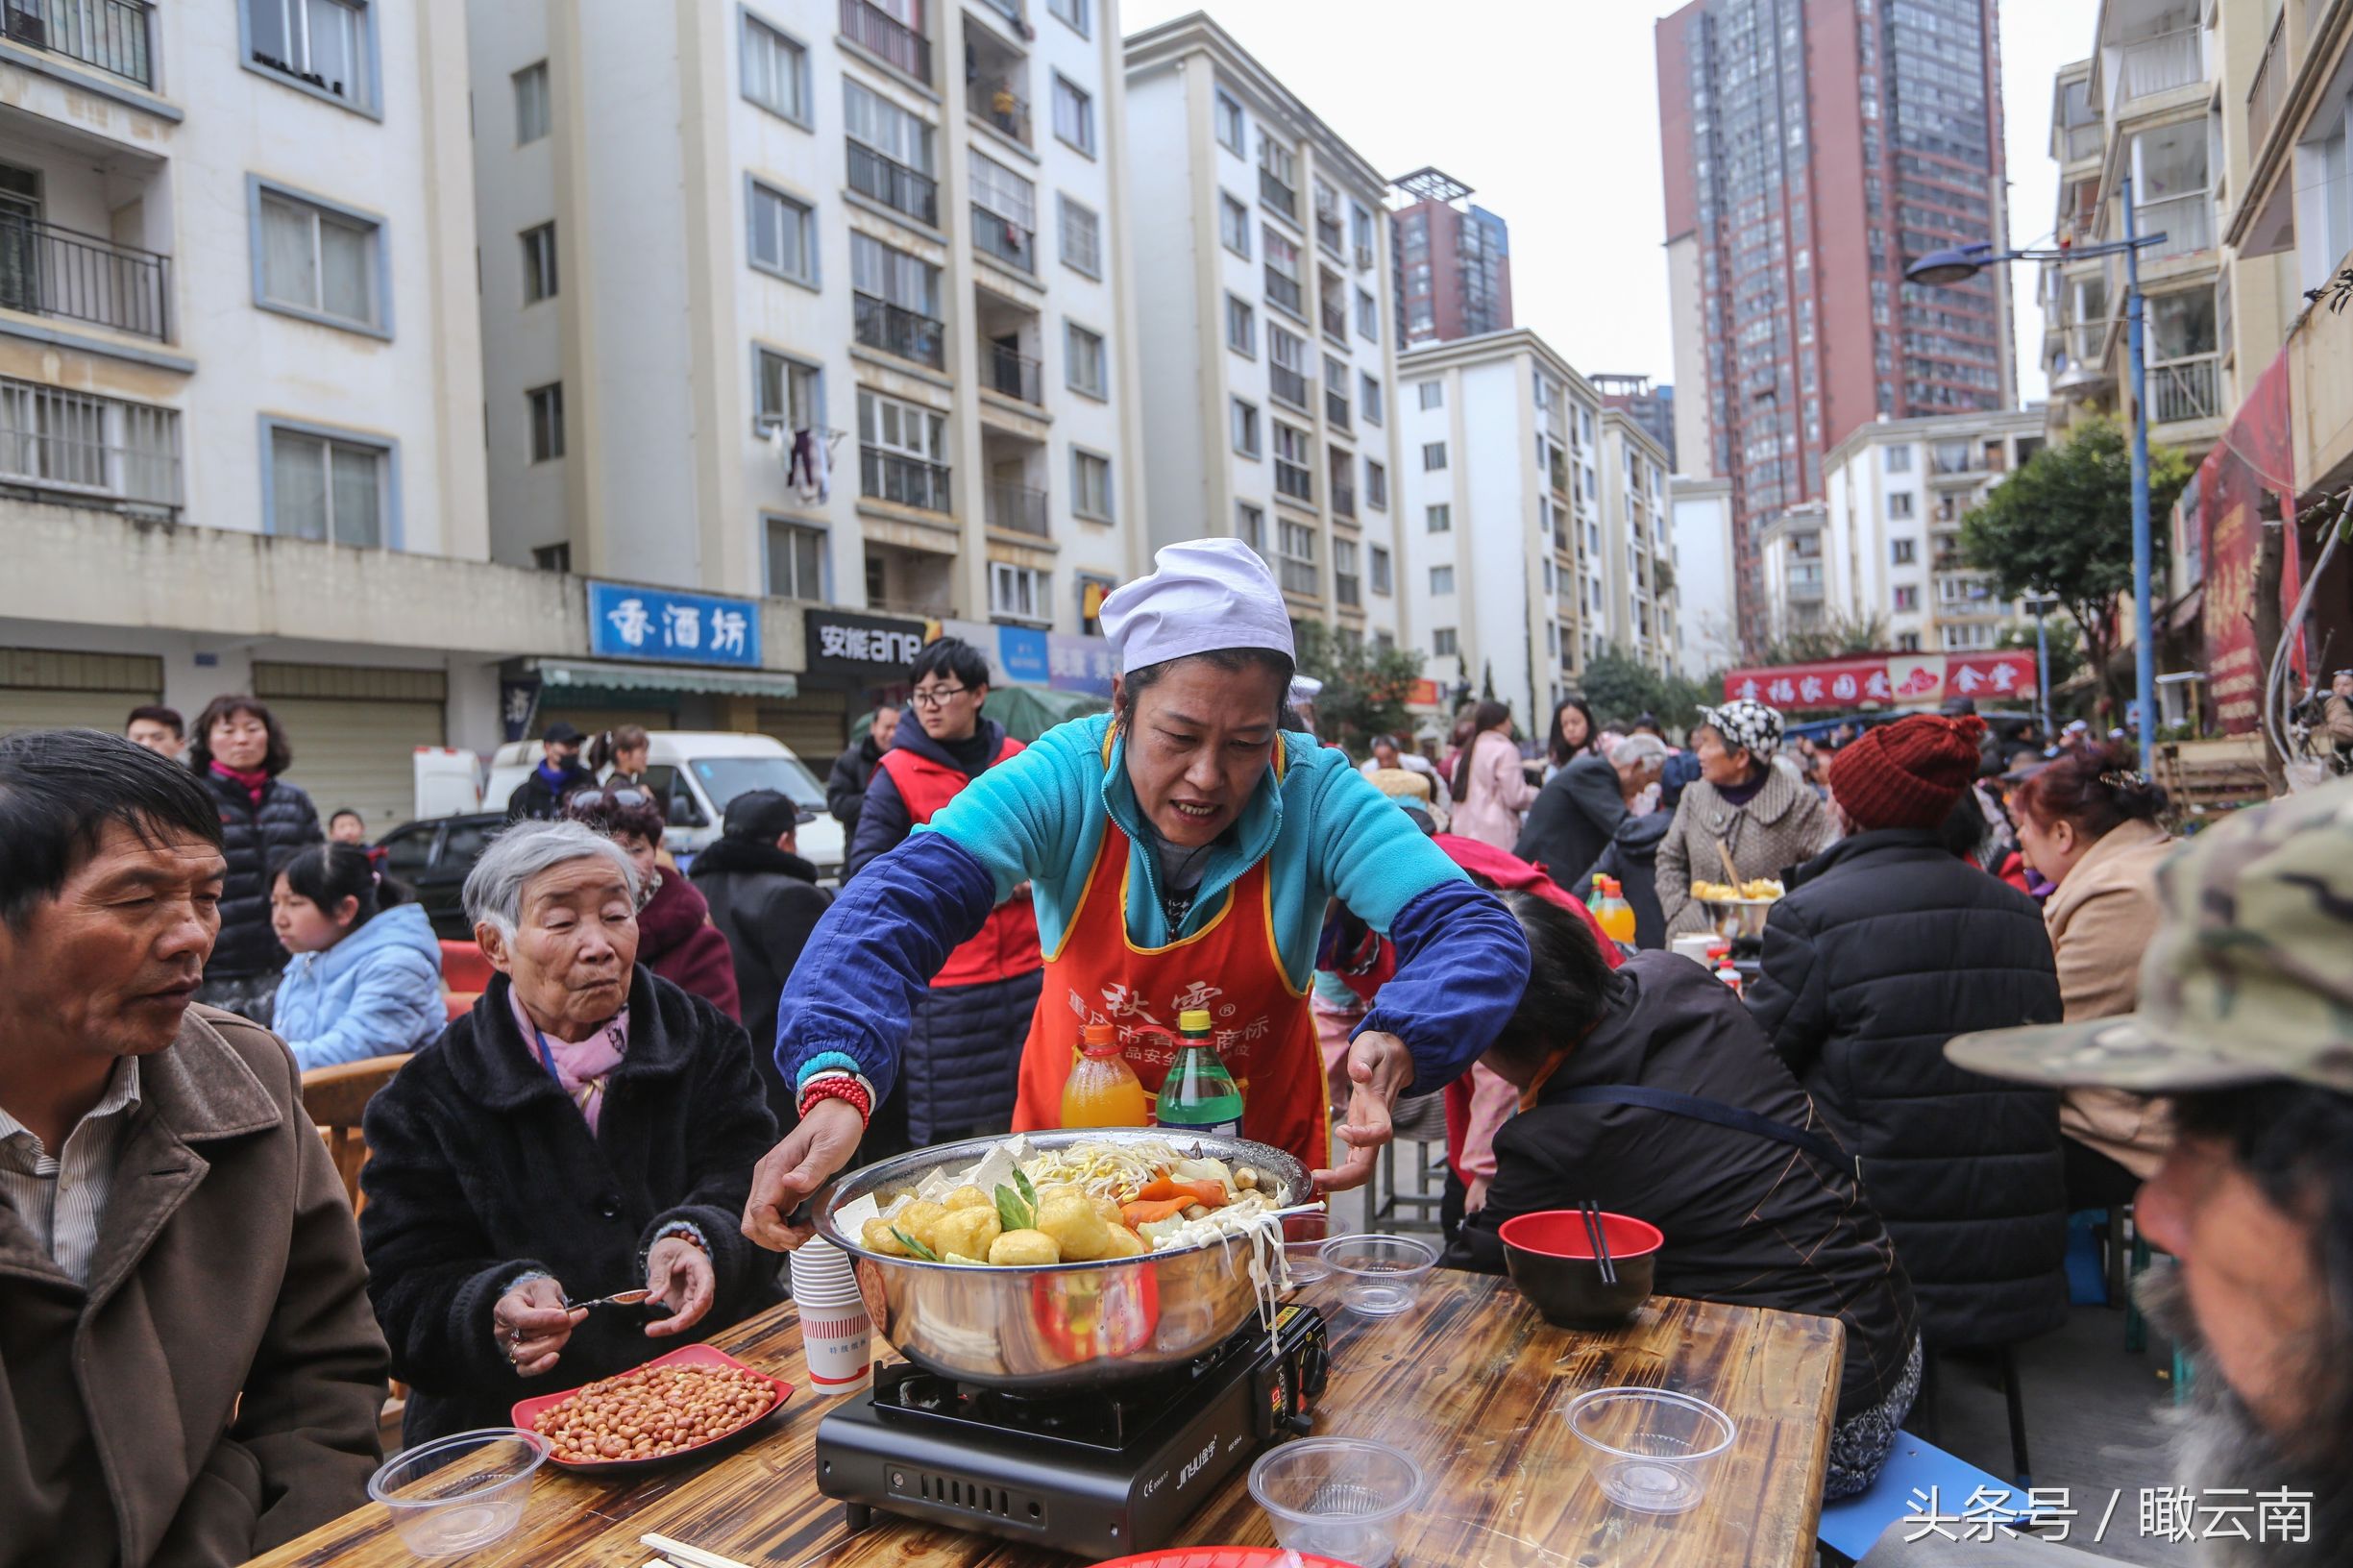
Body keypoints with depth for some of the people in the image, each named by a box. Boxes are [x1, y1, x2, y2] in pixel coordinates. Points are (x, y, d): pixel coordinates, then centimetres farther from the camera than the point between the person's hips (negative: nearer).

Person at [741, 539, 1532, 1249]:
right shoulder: (1066, 778, -21)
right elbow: (902, 899, -31)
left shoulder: (1315, 796, -21)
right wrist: (835, 1083, -48)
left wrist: (1395, 1045, -48)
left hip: (1261, 1157, 0)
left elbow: (1477, 934, -27)